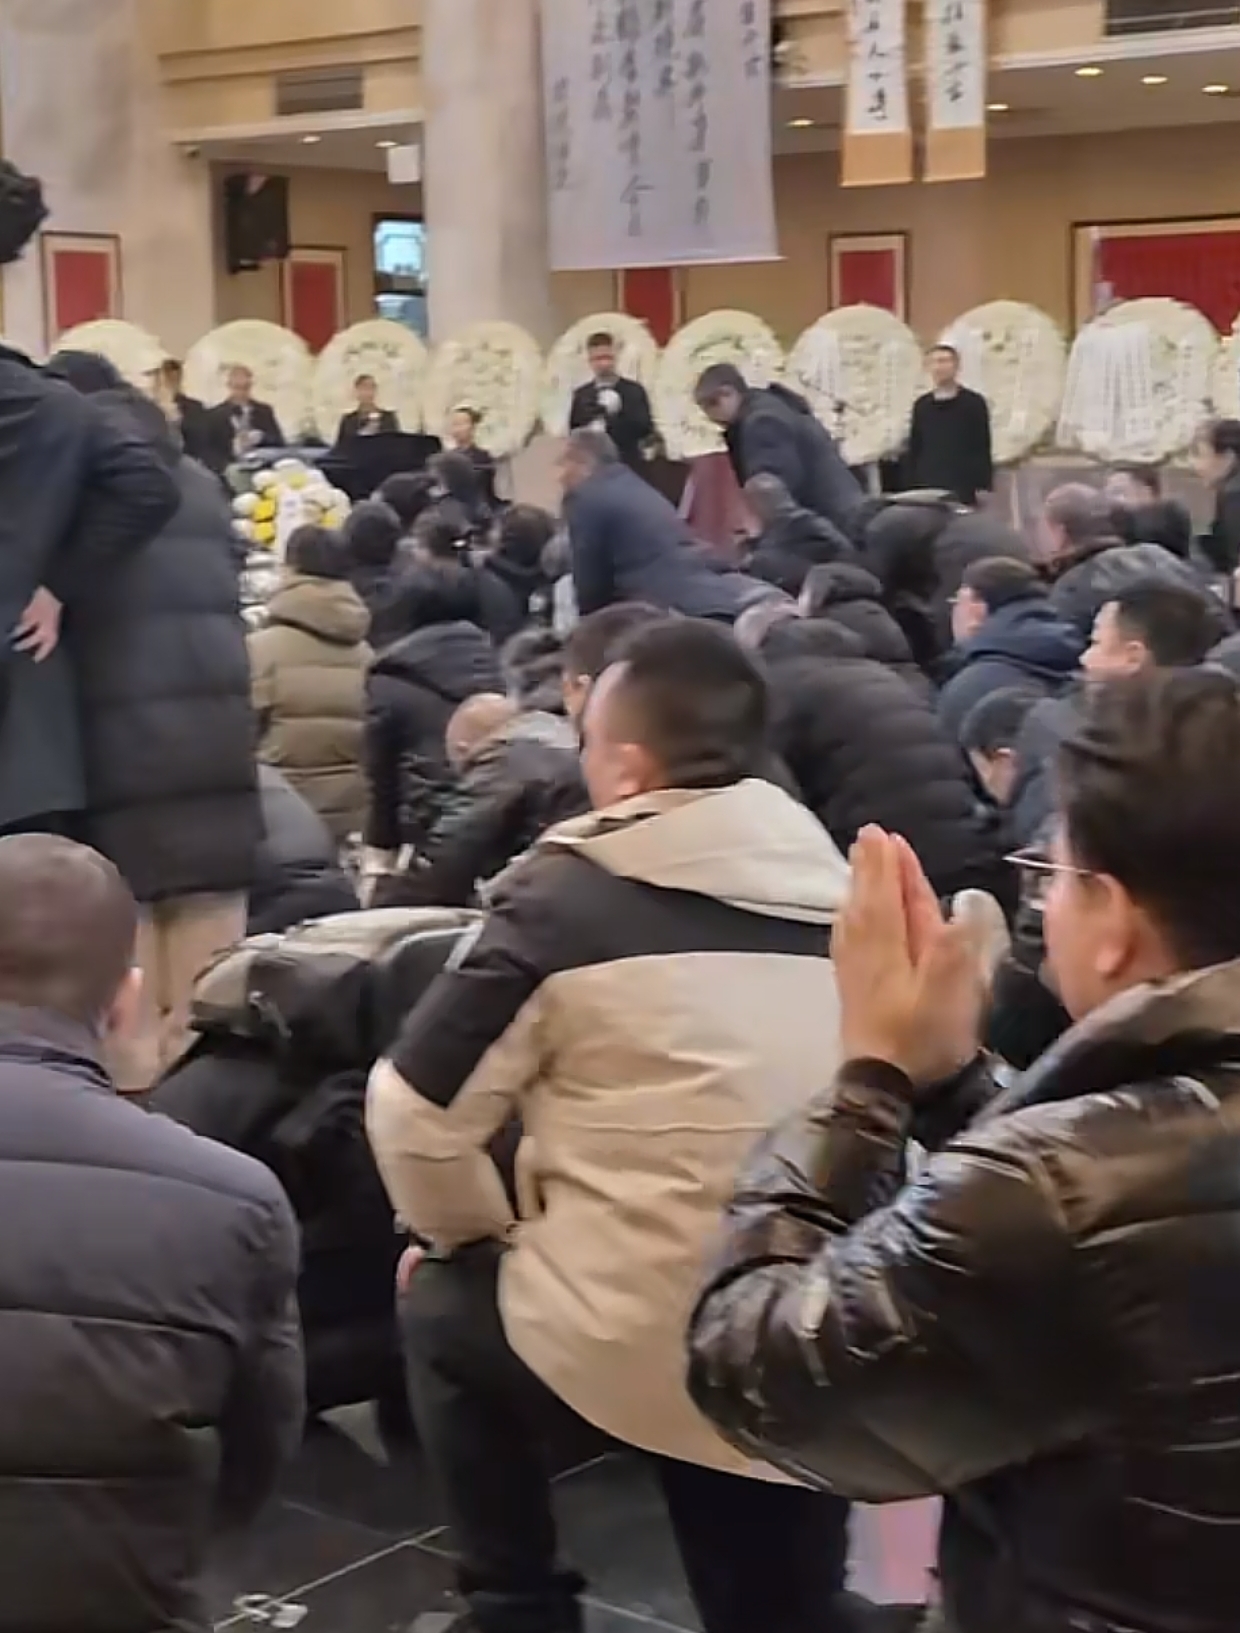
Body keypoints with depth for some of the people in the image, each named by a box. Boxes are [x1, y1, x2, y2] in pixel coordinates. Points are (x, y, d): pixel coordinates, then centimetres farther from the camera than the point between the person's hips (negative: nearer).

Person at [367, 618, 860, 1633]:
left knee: (445, 1310, 25)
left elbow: (416, 1112, -4)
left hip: (638, 1341, -4)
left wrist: (477, 1234, 16)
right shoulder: (836, 886, 5)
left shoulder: (573, 891, -7)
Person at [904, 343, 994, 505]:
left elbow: (983, 449, 0)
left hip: (962, 490, -3)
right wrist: (909, 488, 7)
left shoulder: (974, 403, 3)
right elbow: (913, 450, 14)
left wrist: (984, 487, -7)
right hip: (927, 489, 3)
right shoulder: (922, 405, 13)